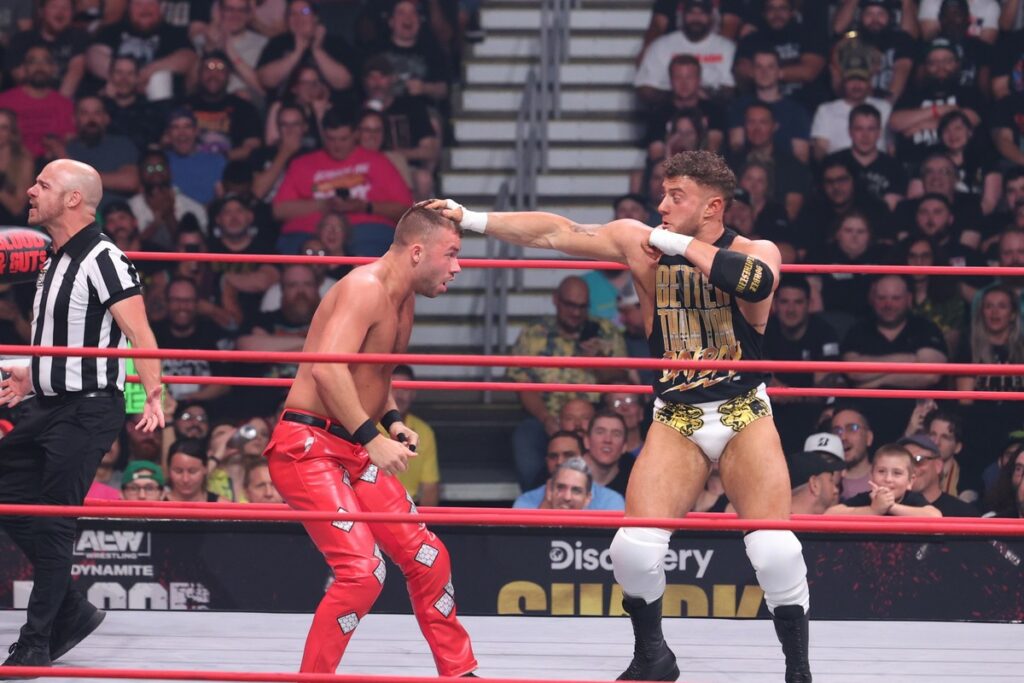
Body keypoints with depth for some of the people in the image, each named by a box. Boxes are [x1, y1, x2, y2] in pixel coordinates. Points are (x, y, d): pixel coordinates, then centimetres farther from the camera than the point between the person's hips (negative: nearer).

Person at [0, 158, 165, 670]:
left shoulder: (103, 260, -14)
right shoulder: (58, 261, 14)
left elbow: (139, 334, -21)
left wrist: (153, 397, -30)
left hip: (86, 412, -10)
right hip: (48, 407, 10)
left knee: (54, 524, -6)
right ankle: (71, 612, 20)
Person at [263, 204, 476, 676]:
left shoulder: (403, 300, 13)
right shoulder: (366, 287, -18)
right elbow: (327, 368, -31)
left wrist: (392, 420, 12)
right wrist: (372, 437, -31)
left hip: (355, 452, 10)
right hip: (308, 446, -10)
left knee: (426, 557, 10)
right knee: (362, 570, -19)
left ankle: (459, 674, 24)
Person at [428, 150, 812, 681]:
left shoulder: (755, 253, -9)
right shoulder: (640, 243, -3)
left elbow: (756, 282, -34)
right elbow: (555, 233, -5)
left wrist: (680, 243, -27)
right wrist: (473, 220, -11)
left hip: (744, 414, -2)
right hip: (676, 418, 2)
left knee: (774, 548, -15)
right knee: (635, 547, -10)